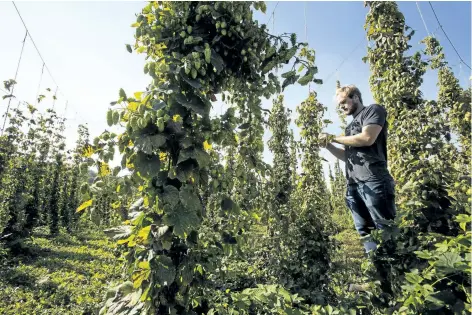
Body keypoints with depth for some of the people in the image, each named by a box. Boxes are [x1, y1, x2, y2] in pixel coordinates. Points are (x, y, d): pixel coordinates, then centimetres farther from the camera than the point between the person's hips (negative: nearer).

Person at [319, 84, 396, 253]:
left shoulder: (374, 110, 7)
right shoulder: (351, 125, 27)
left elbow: (367, 138, -11)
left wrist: (334, 138, -3)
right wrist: (328, 145, 11)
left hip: (372, 181, -7)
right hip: (353, 185, 8)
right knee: (365, 234, 6)